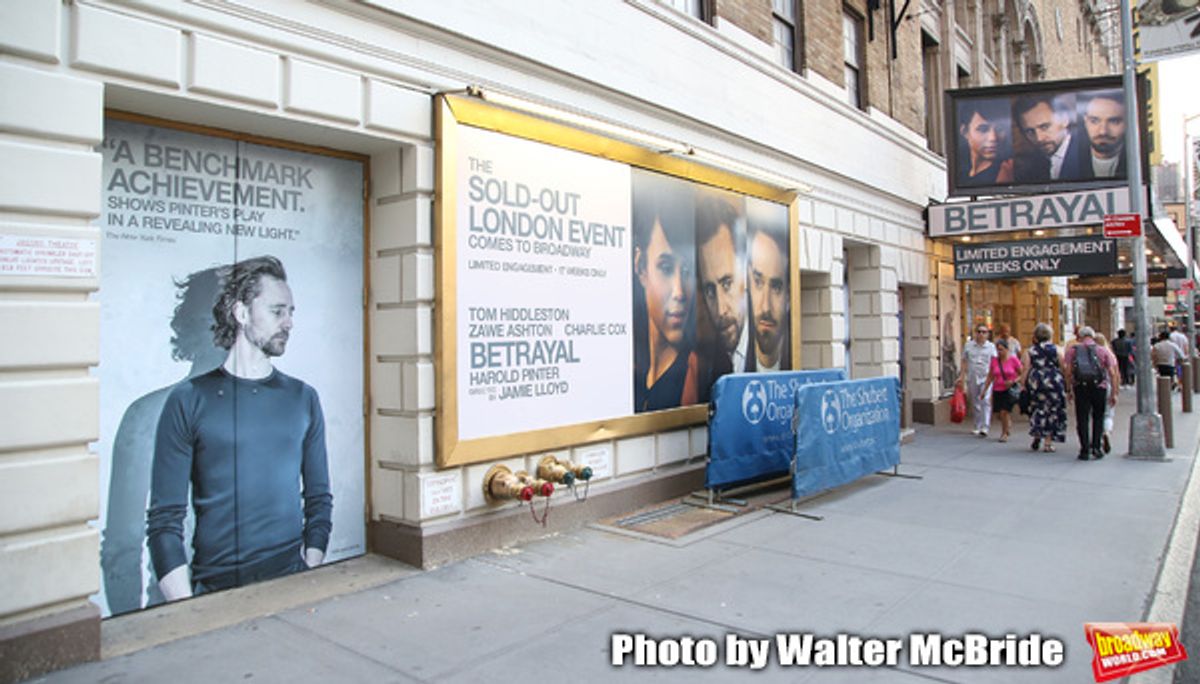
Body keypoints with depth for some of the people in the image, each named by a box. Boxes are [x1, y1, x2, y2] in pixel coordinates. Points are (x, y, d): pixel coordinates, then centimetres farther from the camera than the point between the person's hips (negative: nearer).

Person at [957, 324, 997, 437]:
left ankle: (985, 427, -16)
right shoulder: (968, 345, 8)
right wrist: (961, 377, 5)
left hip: (986, 378, -2)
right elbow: (964, 362, 10)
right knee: (975, 404, 9)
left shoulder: (991, 346, 5)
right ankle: (978, 427, 19)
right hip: (972, 378, 2)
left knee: (986, 401, -14)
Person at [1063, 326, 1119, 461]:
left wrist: (1069, 390, 5)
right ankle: (1096, 447, 9)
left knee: (1082, 419, 5)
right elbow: (1112, 373, 3)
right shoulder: (1103, 350, 8)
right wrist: (1114, 393, 5)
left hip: (1080, 387, 0)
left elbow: (1067, 371, -2)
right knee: (1098, 417, 16)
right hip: (1099, 387, 1)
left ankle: (1085, 450, 3)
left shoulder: (1072, 349, 6)